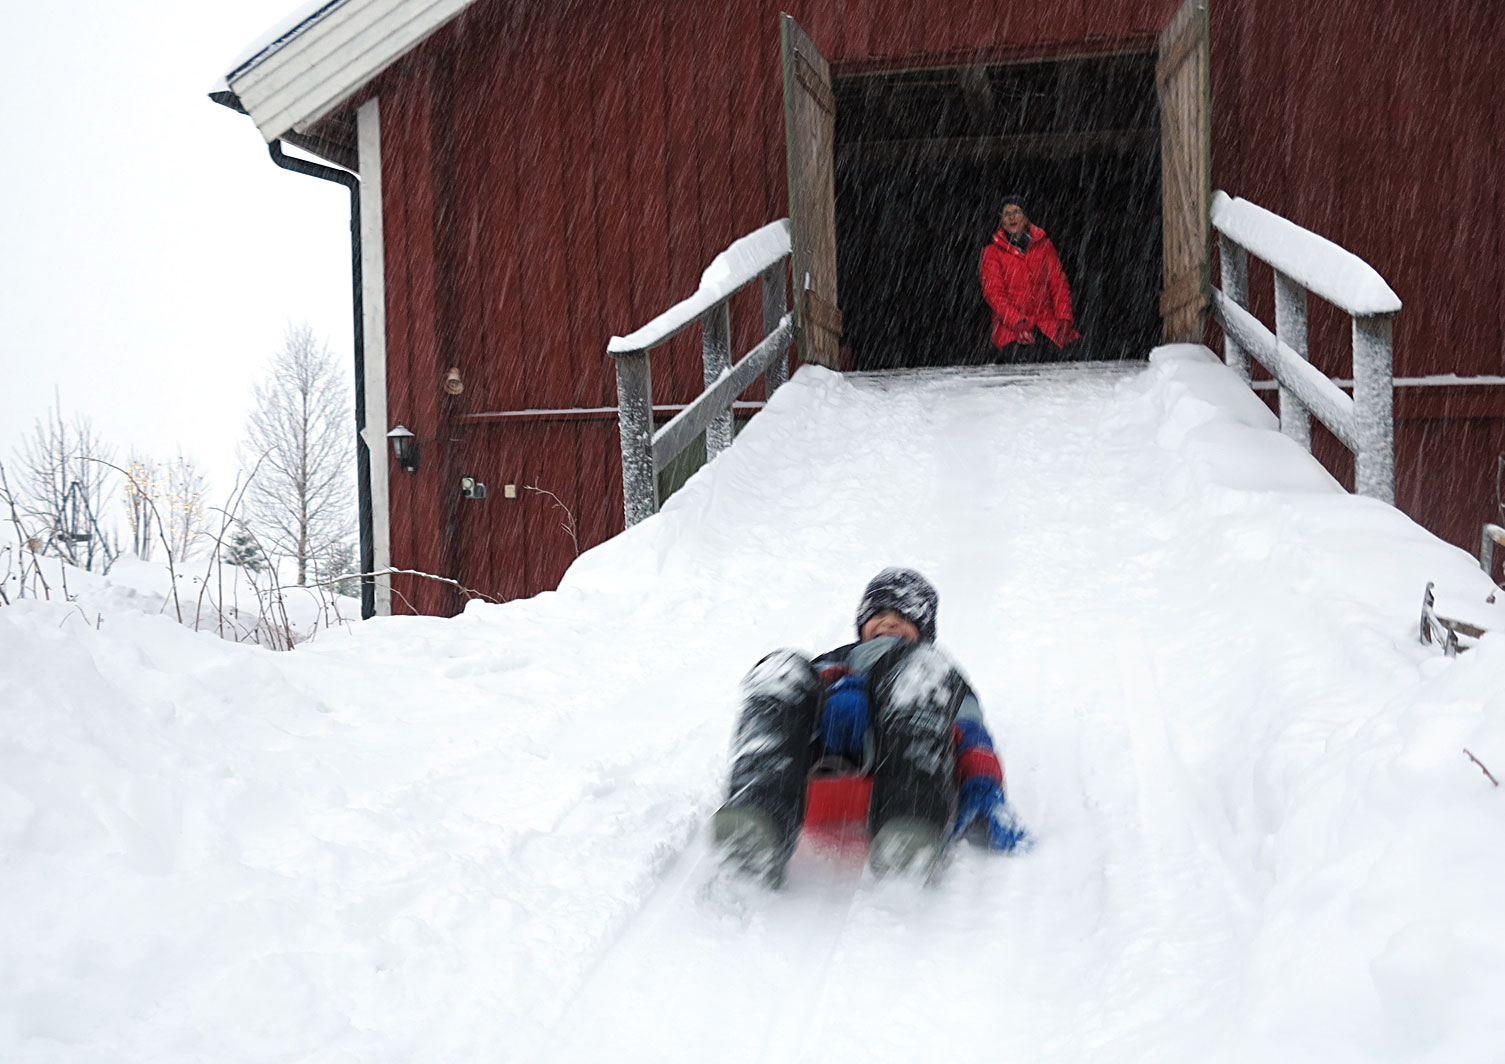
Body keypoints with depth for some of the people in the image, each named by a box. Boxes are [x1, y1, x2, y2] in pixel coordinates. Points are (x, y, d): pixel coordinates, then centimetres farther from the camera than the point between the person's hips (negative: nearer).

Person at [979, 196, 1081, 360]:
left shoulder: (1043, 245, 15)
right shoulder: (992, 252, 7)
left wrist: (1064, 318, -5)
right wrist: (1018, 323, -18)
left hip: (1046, 320, 3)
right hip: (1010, 327, -3)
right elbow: (993, 293, -3)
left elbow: (1058, 283, 12)